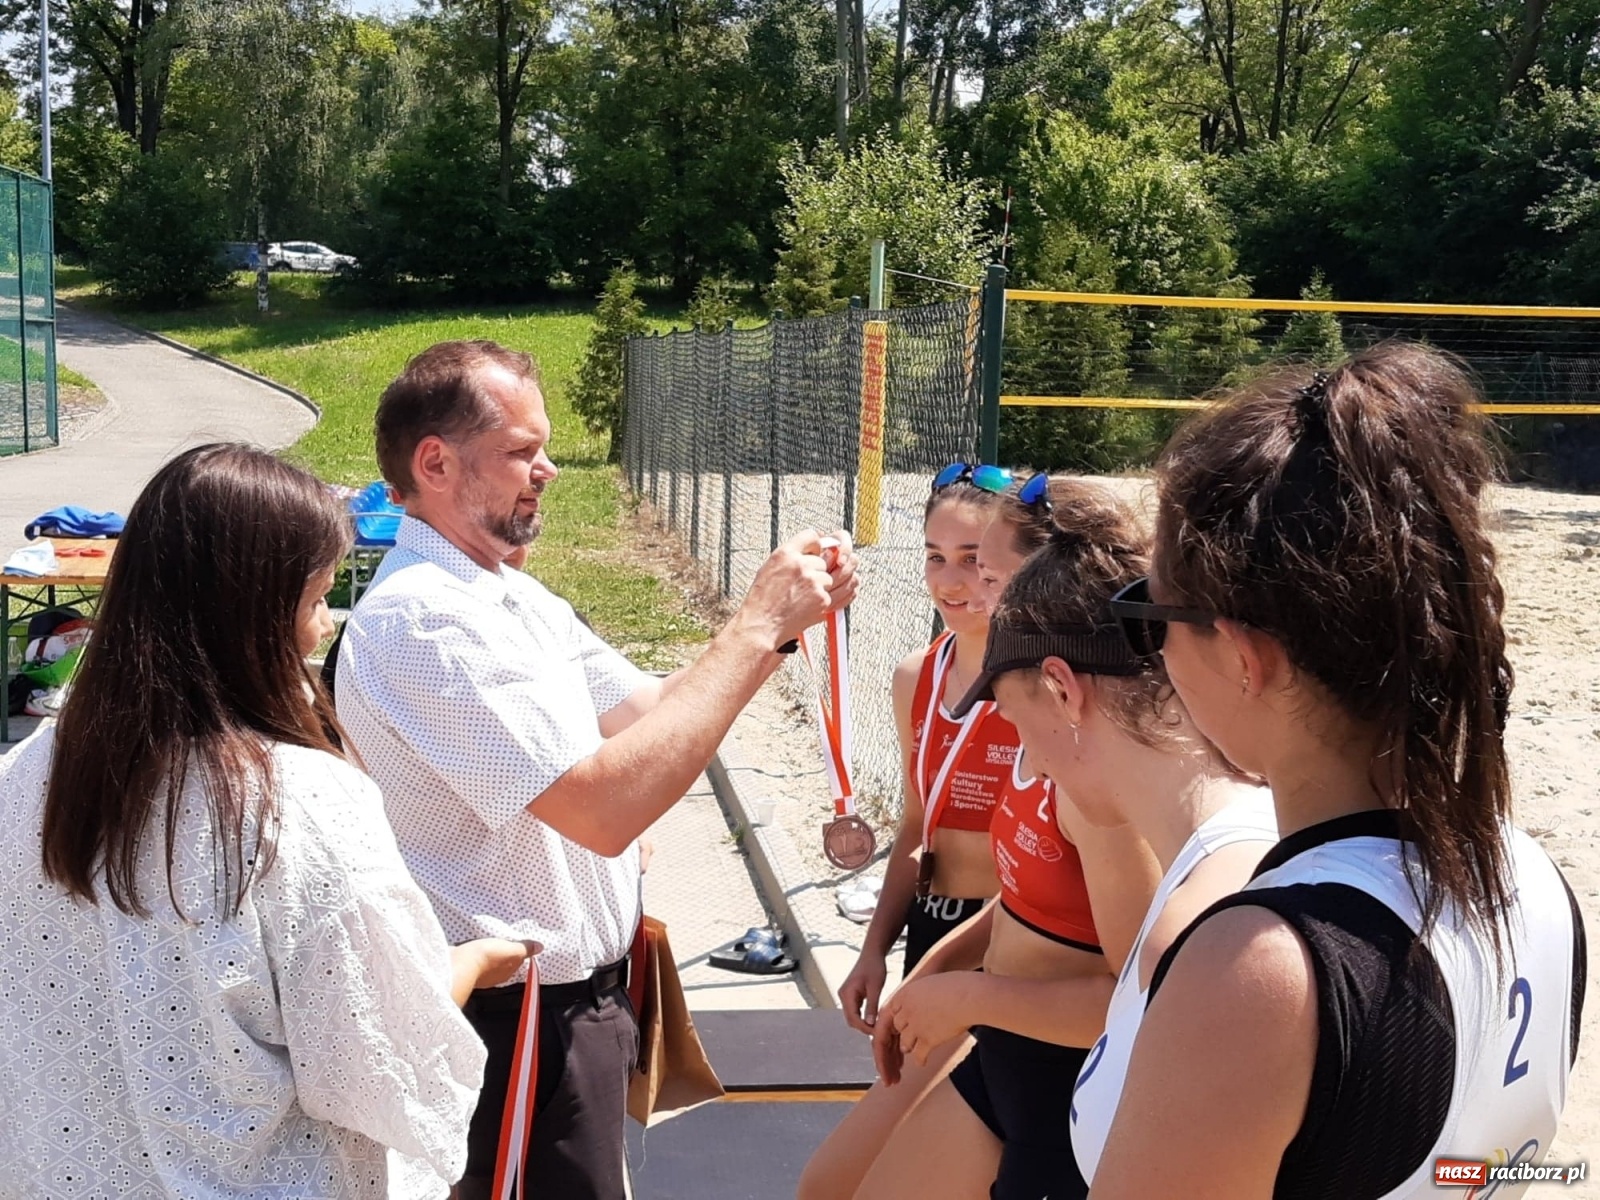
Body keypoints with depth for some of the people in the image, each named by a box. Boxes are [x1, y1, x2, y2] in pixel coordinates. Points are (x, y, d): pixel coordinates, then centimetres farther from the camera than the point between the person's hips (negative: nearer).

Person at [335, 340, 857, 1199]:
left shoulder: (519, 600, 7)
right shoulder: (420, 617, -23)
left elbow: (654, 714, 10)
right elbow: (604, 809, -30)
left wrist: (778, 621, -6)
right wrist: (757, 628, -25)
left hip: (576, 997, 9)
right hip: (521, 1024, -9)